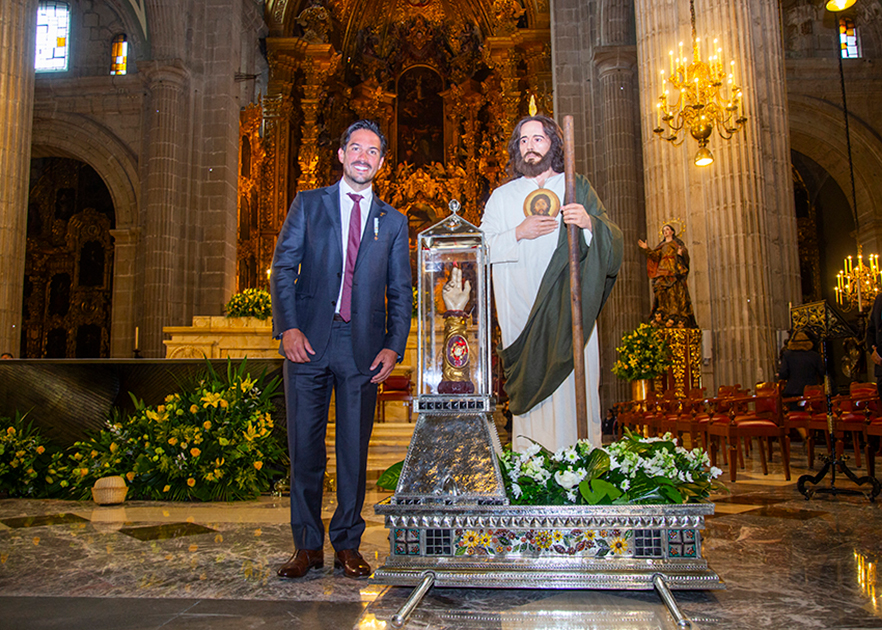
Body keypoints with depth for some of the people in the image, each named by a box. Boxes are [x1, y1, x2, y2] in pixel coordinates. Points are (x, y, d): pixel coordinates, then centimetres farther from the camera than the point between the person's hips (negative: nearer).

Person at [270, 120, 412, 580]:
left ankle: (347, 546, 18)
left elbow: (400, 292, 11)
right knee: (305, 447, 3)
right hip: (308, 340, 0)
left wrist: (394, 346, -2)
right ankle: (307, 546, 16)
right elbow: (283, 268, 4)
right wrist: (288, 327, -10)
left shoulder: (393, 221, 14)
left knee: (355, 449, 5)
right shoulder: (308, 204, 11)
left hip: (363, 347, 1)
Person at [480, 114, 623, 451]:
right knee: (530, 385, -4)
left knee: (573, 386, -7)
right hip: (522, 314, 1)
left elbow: (614, 240, 4)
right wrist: (519, 233, -9)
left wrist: (589, 222, -16)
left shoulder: (577, 188, 13)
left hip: (568, 308, 0)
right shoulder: (502, 196, 15)